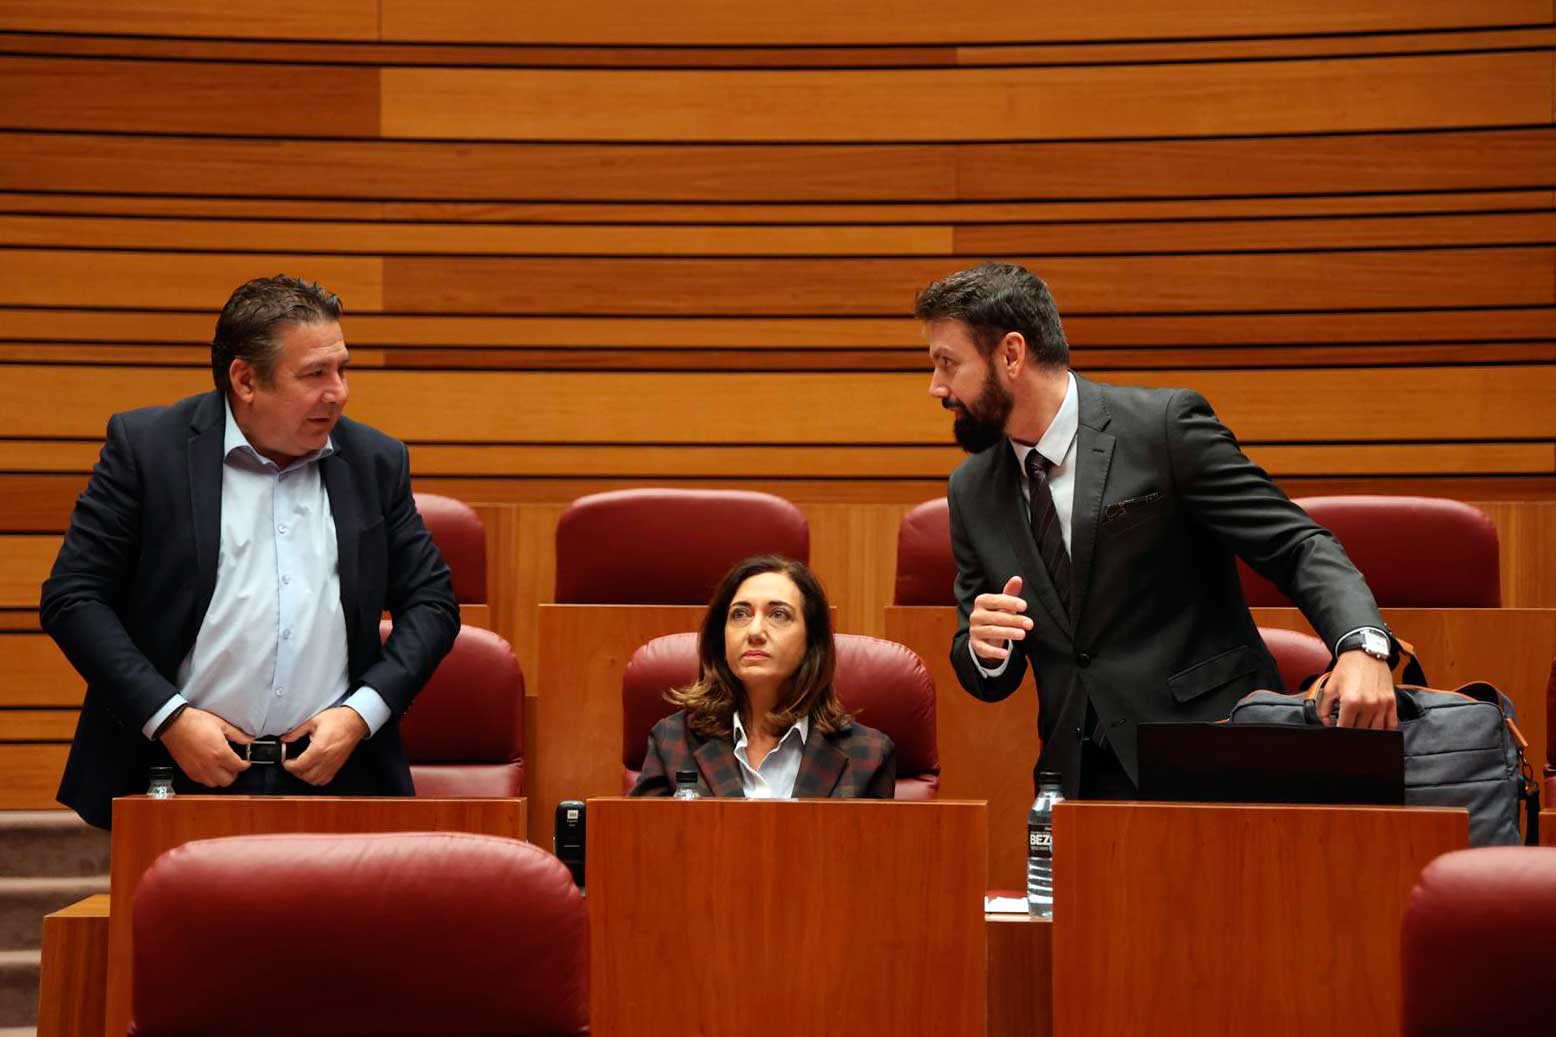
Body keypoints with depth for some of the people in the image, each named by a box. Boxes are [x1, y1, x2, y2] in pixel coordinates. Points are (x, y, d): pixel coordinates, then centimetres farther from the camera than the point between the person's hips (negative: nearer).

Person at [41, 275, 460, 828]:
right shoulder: (145, 446, 0)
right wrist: (168, 717, -11)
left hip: (334, 776, 2)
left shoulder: (376, 462, 9)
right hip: (181, 776, -2)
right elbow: (71, 597, -2)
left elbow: (432, 603, 12)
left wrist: (361, 713, -4)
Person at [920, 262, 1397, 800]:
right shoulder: (971, 491, 10)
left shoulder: (1165, 424, -6)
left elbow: (1297, 547, -7)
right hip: (1078, 780, 5)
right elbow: (989, 679, 16)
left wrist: (1362, 646, -26)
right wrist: (983, 646, -9)